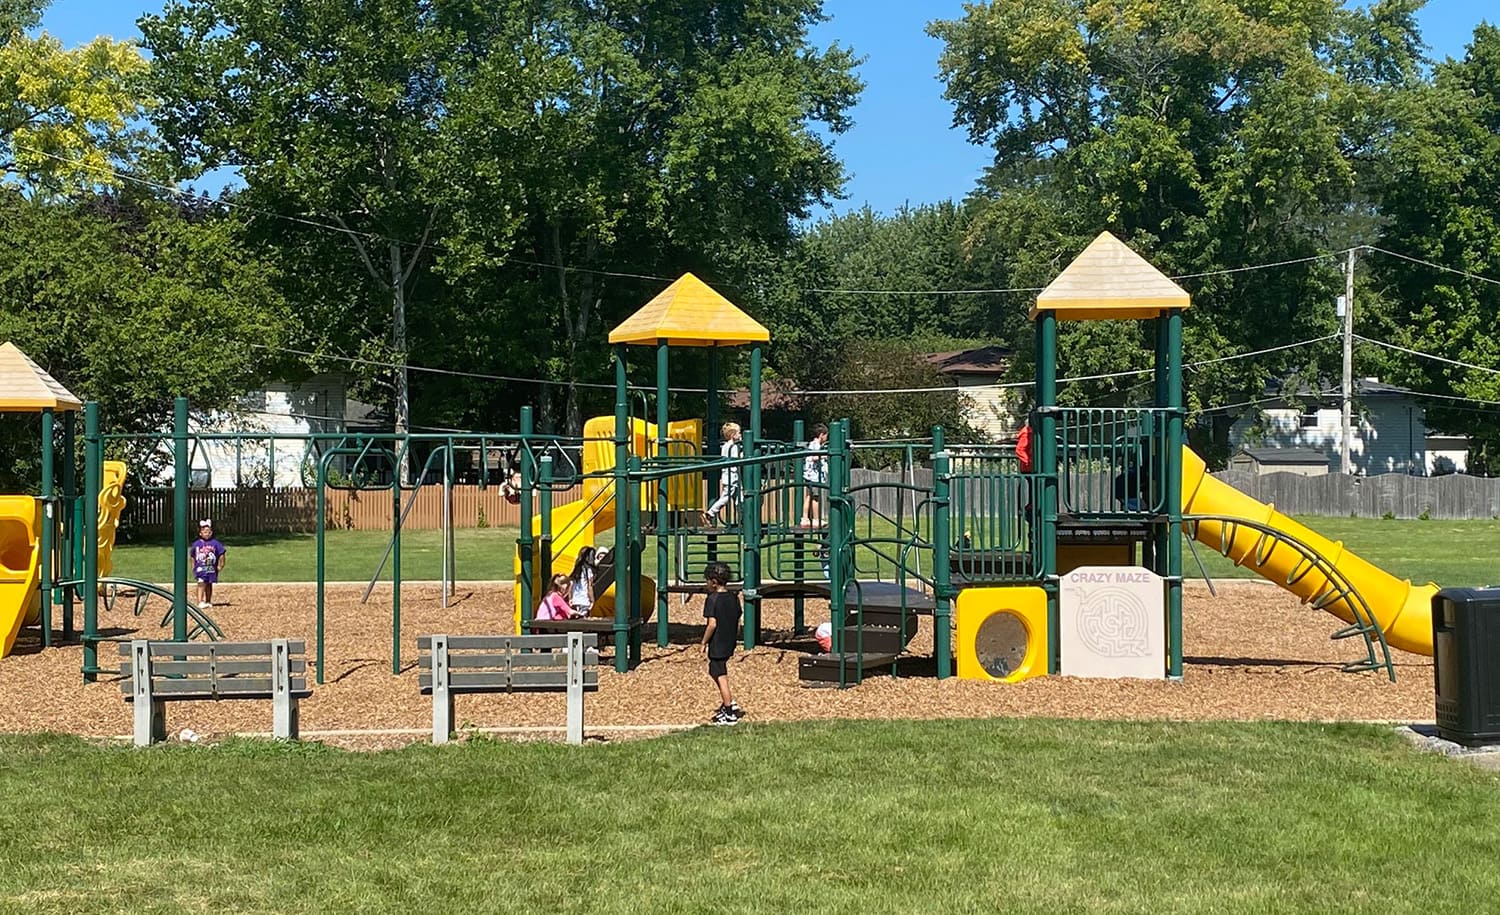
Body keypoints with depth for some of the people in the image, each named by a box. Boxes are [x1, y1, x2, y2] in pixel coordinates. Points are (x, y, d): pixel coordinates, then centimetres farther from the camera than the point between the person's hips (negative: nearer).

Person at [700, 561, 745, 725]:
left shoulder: (713, 599, -15)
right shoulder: (734, 598, 6)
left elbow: (712, 624, -20)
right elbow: (738, 623, 10)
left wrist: (704, 642, -10)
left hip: (716, 645, -8)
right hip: (729, 644, 8)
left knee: (721, 677, 0)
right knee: (718, 673, 24)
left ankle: (729, 714, 3)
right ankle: (730, 704, 24)